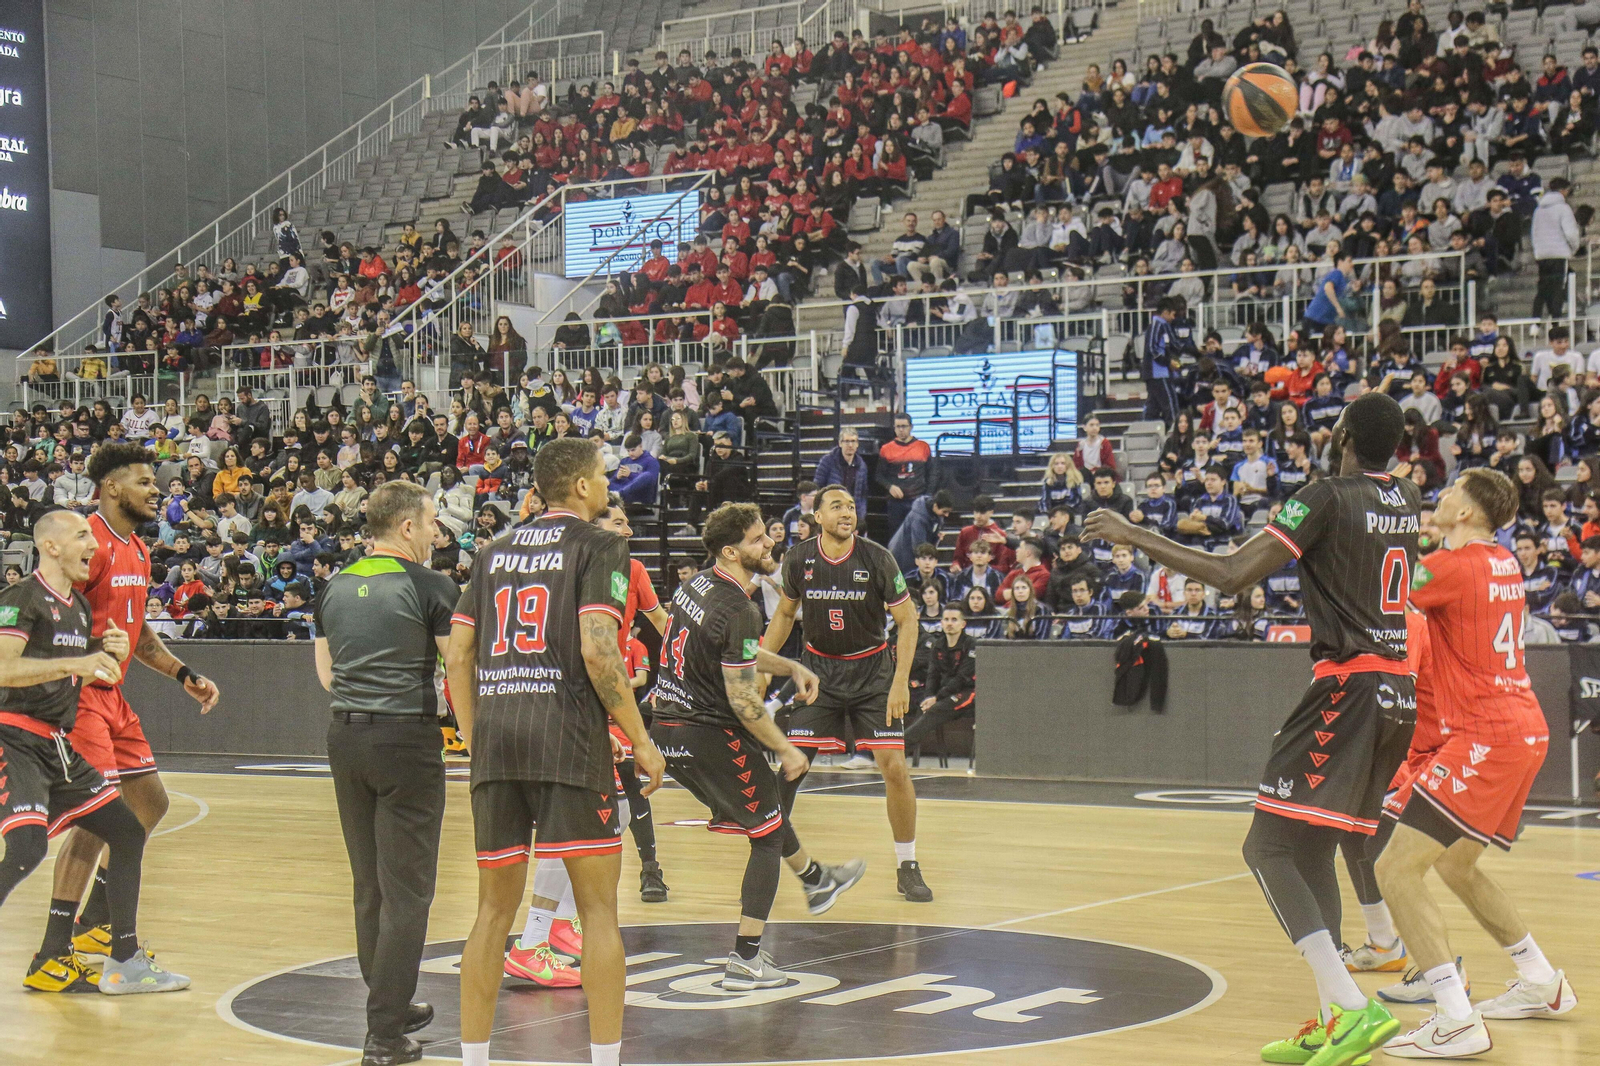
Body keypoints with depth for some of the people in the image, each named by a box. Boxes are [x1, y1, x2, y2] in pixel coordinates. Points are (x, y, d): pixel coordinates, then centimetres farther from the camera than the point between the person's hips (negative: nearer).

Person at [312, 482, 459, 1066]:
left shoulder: (335, 587, 10)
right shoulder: (428, 585, -8)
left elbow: (326, 674, 17)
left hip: (346, 735, 6)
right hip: (406, 738, -6)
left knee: (369, 885, 17)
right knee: (406, 891, -1)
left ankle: (391, 1006, 30)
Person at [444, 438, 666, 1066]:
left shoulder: (494, 553, 18)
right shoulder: (599, 546, 1)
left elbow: (457, 657, 14)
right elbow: (597, 651, -12)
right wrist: (643, 743, -7)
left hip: (496, 737, 6)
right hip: (569, 736, -5)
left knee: (494, 910, 12)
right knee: (598, 909, 2)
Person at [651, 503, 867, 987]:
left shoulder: (697, 584, 8)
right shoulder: (738, 611, -21)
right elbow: (742, 699, -20)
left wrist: (791, 667, 23)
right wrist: (785, 750, -9)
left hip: (669, 727, 9)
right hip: (711, 734, -9)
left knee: (763, 801, 30)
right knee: (768, 834, 5)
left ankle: (816, 879, 52)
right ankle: (745, 961, 4)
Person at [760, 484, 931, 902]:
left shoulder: (877, 559, -14)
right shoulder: (798, 558, -7)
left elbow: (907, 620, -7)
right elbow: (785, 613, 10)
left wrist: (900, 681, -15)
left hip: (871, 669, -1)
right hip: (818, 668, 2)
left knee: (894, 766, -9)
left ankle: (907, 867, 6)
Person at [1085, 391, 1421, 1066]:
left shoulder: (1329, 497, -10)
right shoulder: (1408, 500, 13)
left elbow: (1231, 576, -15)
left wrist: (1135, 537, -8)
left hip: (1347, 688, -8)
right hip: (1398, 690, 8)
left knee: (1269, 847, -8)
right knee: (1312, 849, 16)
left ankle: (1353, 1009, -20)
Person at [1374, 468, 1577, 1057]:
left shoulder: (1451, 566, -14)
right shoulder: (1505, 564, 12)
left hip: (1486, 738, -10)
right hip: (1526, 731, 10)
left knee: (1395, 871, -12)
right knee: (1456, 865, 27)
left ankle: (1457, 1022, -18)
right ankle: (1542, 983, 34)